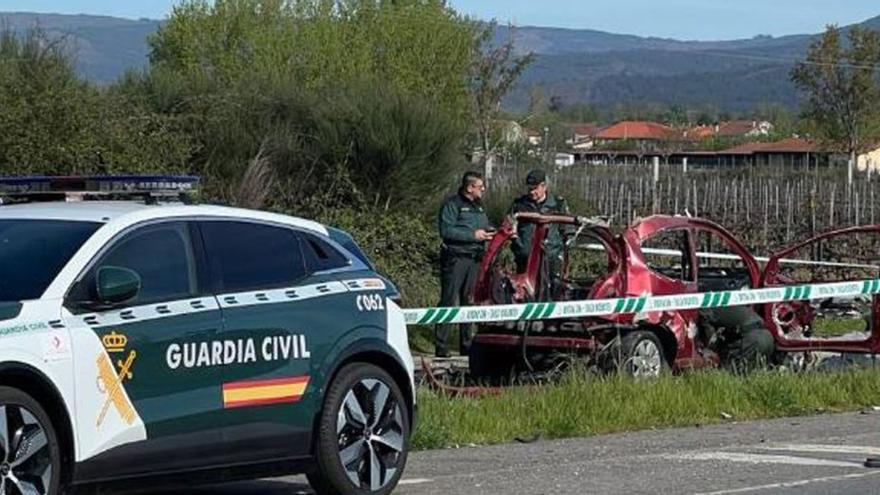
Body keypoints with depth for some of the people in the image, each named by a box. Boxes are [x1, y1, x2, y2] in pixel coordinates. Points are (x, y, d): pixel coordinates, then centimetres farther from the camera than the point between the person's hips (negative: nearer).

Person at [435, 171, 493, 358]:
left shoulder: (478, 206, 20)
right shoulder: (452, 205, -6)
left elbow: (484, 228, 30)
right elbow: (446, 230, -17)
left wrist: (489, 232, 6)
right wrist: (473, 235, -18)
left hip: (474, 259, 8)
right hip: (455, 258, -8)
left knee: (470, 302, 10)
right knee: (449, 302, -8)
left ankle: (466, 345, 17)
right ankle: (441, 347, -8)